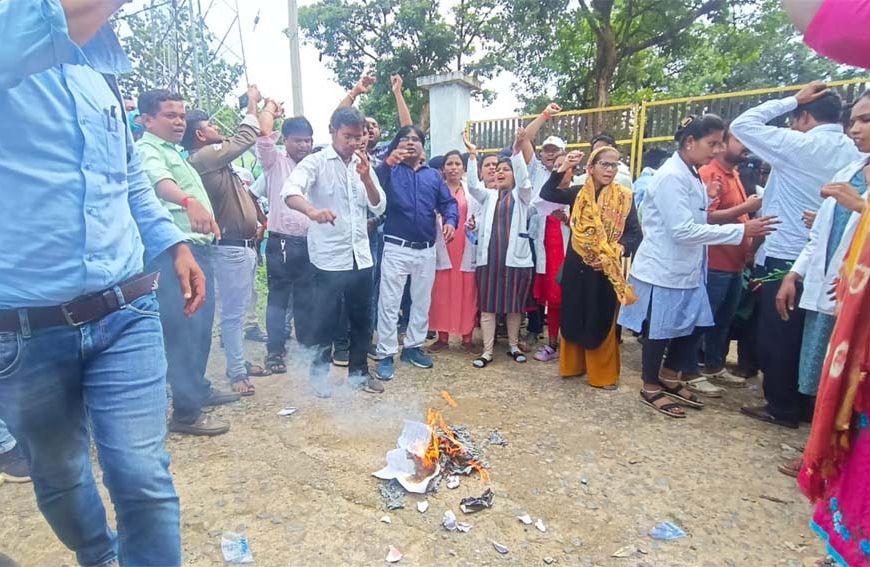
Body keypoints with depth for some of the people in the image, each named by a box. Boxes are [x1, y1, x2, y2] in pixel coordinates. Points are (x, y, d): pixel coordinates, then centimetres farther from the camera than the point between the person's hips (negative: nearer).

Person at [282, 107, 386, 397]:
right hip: (329, 258, -5)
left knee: (361, 320, 13)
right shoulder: (316, 162, -5)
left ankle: (358, 372, 29)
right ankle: (319, 374, 25)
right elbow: (290, 192, -23)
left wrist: (366, 178, -11)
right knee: (325, 321, 6)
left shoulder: (364, 165, 11)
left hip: (361, 257, 5)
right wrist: (312, 210, -44)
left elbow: (379, 208, 5)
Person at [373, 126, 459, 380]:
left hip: (427, 250, 4)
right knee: (389, 303, -2)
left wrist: (450, 220, -15)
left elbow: (448, 202, 6)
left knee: (422, 302, 13)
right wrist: (387, 164, -31)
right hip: (396, 248, -4)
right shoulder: (390, 171, 3)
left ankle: (413, 347, 29)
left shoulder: (434, 175, 13)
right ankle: (385, 355, 6)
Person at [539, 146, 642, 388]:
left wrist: (618, 251, -22)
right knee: (574, 316, 10)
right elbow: (546, 193, -3)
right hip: (576, 265, 2)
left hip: (606, 268, -2)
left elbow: (635, 234, -5)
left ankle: (603, 373, 19)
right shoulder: (578, 193, 4)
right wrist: (563, 168, -12)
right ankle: (573, 365, 26)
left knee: (602, 320, 5)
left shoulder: (624, 197, -2)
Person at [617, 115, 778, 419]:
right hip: (662, 270, -9)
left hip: (686, 269, 9)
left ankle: (669, 378, 35)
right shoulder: (671, 177, -19)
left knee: (693, 326, 16)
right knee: (658, 331, 5)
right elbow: (683, 231, -24)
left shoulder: (692, 176, 11)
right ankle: (651, 388, 23)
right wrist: (741, 231, -21)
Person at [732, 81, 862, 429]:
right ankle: (805, 403, 28)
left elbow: (741, 125, -7)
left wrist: (792, 100, 0)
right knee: (805, 333, 17)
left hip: (783, 257, -7)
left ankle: (782, 407, 13)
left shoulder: (799, 145, -11)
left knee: (776, 334, 3)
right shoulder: (853, 154, 9)